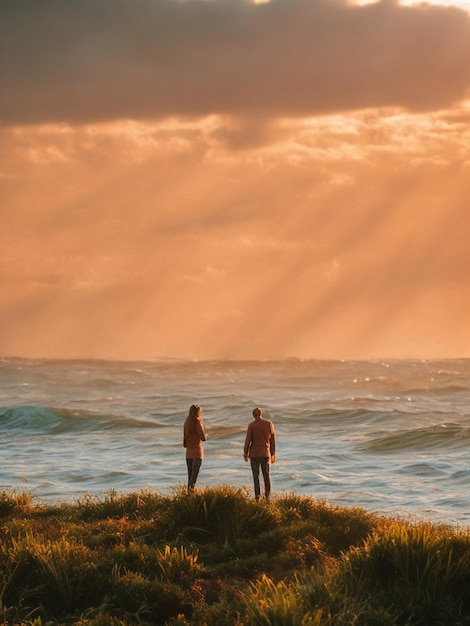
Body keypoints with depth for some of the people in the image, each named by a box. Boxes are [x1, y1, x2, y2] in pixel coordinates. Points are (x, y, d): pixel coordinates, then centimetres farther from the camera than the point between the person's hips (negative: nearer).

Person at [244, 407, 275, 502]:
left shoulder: (251, 425, -8)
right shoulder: (269, 424, 0)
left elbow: (248, 441, -8)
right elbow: (273, 440, 5)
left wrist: (245, 454, 5)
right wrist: (273, 454, 12)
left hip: (254, 454, -2)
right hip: (266, 454, 2)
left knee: (256, 475, 5)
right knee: (266, 474, 9)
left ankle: (257, 496, -2)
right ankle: (267, 494, -8)